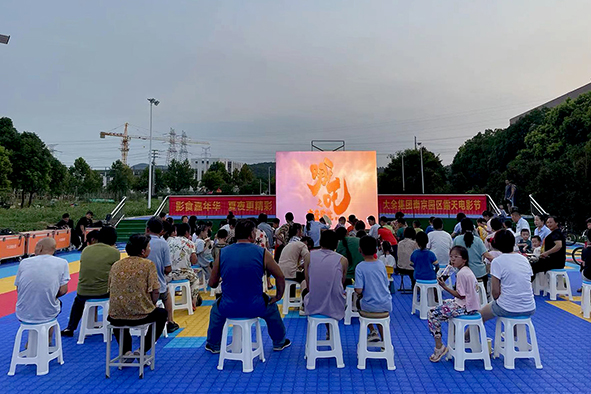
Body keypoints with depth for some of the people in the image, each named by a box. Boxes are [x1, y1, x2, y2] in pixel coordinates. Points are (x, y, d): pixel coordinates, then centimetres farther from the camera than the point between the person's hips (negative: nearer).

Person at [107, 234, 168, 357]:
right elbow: (155, 292, -11)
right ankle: (142, 350, 17)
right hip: (141, 316, -4)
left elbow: (111, 290, 14)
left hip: (116, 317, 4)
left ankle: (126, 351, 25)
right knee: (162, 313, 26)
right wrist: (150, 305, 10)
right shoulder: (148, 264, -8)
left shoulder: (115, 265, 6)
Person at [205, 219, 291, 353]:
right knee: (271, 307, 33)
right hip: (255, 308, -1)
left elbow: (212, 283, 7)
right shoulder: (262, 253, -8)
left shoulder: (222, 253, -3)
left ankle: (213, 345, 48)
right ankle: (279, 343, 47)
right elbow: (280, 277, 0)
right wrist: (278, 296, 18)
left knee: (216, 308, 36)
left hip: (228, 309, 1)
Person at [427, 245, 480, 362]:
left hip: (465, 307, -10)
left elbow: (460, 295, -20)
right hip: (472, 304, 10)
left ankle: (439, 347, -3)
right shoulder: (468, 270, 10)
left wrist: (445, 287, -20)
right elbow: (476, 286, 21)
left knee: (432, 314, -9)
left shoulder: (461, 273, -19)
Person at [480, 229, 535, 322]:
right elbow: (527, 285, 13)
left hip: (508, 310, -6)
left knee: (480, 315, 18)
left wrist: (497, 301, 9)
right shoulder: (525, 259, 5)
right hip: (530, 309, 6)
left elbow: (495, 291, -12)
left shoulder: (497, 262, -13)